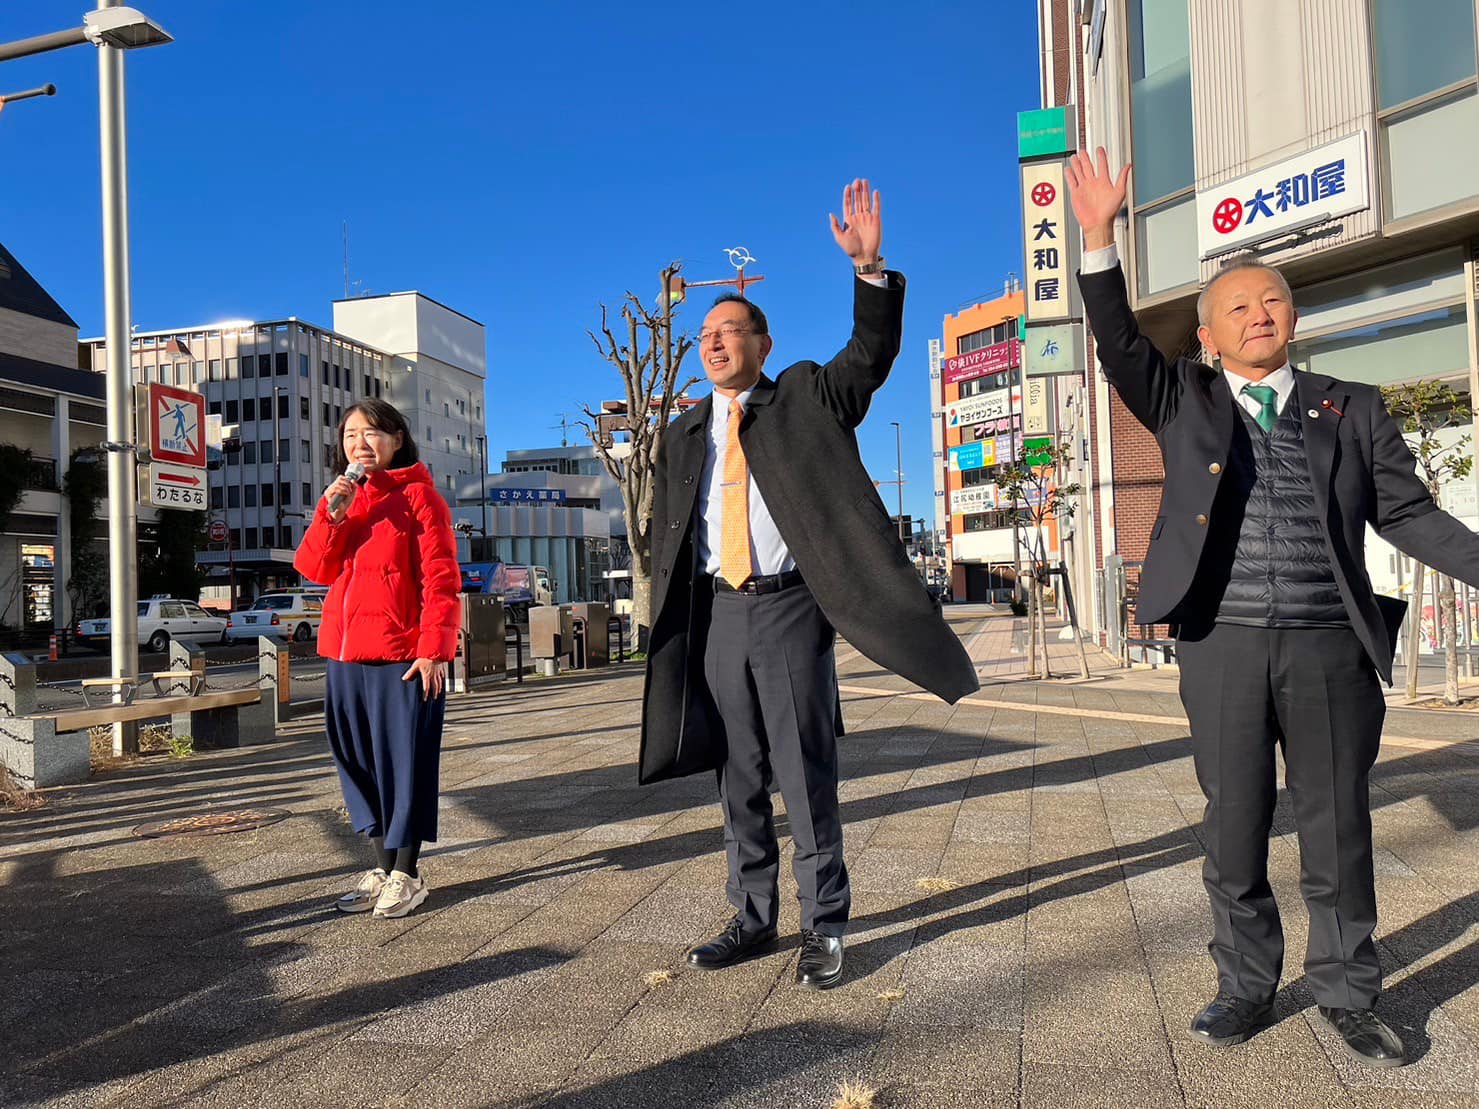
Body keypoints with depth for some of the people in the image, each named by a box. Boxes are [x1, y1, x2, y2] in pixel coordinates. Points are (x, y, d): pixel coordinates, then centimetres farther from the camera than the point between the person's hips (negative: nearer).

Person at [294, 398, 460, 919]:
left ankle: (406, 874, 14)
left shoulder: (417, 494, -3)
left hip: (402, 654, -7)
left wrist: (433, 648, -17)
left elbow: (440, 578, -10)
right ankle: (382, 868, 25)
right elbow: (314, 569, 7)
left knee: (404, 761, 1)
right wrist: (332, 513, -7)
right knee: (359, 761, 12)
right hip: (344, 652, 7)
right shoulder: (344, 498, 17)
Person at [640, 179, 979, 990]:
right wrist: (670, 637, 7)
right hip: (717, 614, 4)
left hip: (789, 608, -4)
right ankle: (753, 918, 25)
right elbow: (667, 537, 14)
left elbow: (872, 352, -9)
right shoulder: (683, 436, 15)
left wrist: (869, 268, -24)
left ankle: (823, 930, 13)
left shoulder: (804, 400, 5)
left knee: (806, 776, 0)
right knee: (738, 778, 11)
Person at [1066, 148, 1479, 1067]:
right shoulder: (1184, 401, 8)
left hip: (1332, 646, 1)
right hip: (1224, 646, 0)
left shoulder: (1353, 408, 10)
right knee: (1234, 830, 8)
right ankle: (1247, 988, 24)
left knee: (1339, 831, 9)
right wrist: (1100, 239, -17)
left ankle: (1348, 995, 27)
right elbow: (1119, 342, -6)